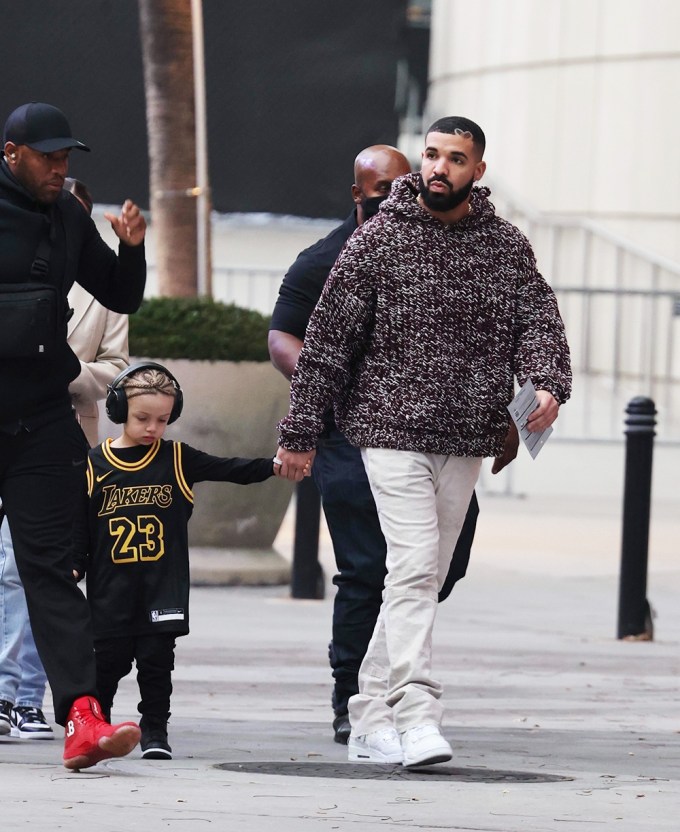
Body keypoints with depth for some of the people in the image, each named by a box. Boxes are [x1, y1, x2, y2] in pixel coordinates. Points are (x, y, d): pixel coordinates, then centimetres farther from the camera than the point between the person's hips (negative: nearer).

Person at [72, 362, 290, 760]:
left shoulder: (177, 459, 3)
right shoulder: (96, 464, 1)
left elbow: (228, 469, -3)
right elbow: (79, 522, 5)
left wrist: (272, 466, -16)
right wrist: (75, 565, -3)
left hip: (163, 588, 0)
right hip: (111, 588, 0)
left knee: (156, 659, -1)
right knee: (108, 659, 5)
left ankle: (155, 731, 9)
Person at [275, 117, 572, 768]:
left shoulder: (507, 246, 7)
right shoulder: (378, 240, -2)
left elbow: (537, 318, -2)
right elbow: (327, 338, -1)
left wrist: (547, 382, -24)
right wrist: (299, 434, -2)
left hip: (466, 441, 4)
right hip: (393, 429, -4)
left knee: (425, 576, 10)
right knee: (414, 563, -17)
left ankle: (370, 717, 21)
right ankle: (417, 715, -24)